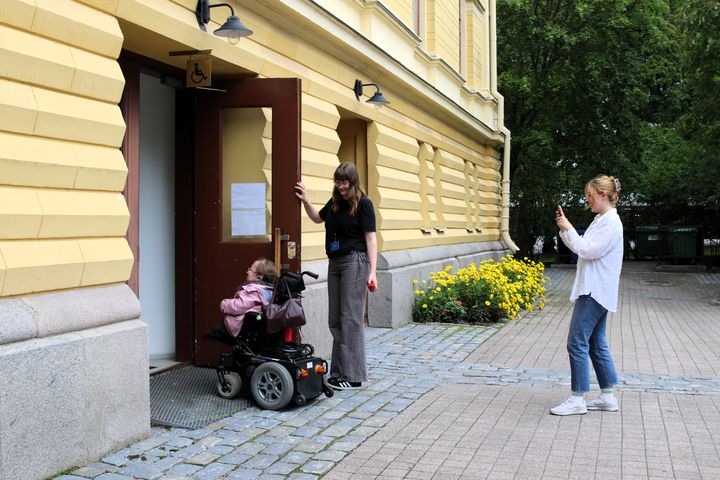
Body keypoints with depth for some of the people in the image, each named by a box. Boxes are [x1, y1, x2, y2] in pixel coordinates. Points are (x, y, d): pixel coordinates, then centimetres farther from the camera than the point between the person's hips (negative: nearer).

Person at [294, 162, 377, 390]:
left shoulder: (363, 204, -7)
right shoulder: (334, 202, 12)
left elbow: (370, 238, -9)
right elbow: (318, 218, 31)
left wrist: (372, 271, -16)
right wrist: (305, 200, 14)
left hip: (354, 262, -7)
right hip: (334, 263, 7)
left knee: (351, 319, -6)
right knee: (335, 320, 9)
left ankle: (353, 375, 0)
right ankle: (339, 372, 18)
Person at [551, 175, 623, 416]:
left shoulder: (611, 222, -13)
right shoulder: (601, 220, 17)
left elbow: (589, 250, -20)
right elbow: (581, 248, 20)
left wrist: (569, 229, -13)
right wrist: (565, 228, 8)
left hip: (596, 292, -10)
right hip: (593, 290, 10)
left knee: (577, 342, -9)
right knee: (596, 344, 13)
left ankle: (577, 400, -5)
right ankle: (607, 396, 19)